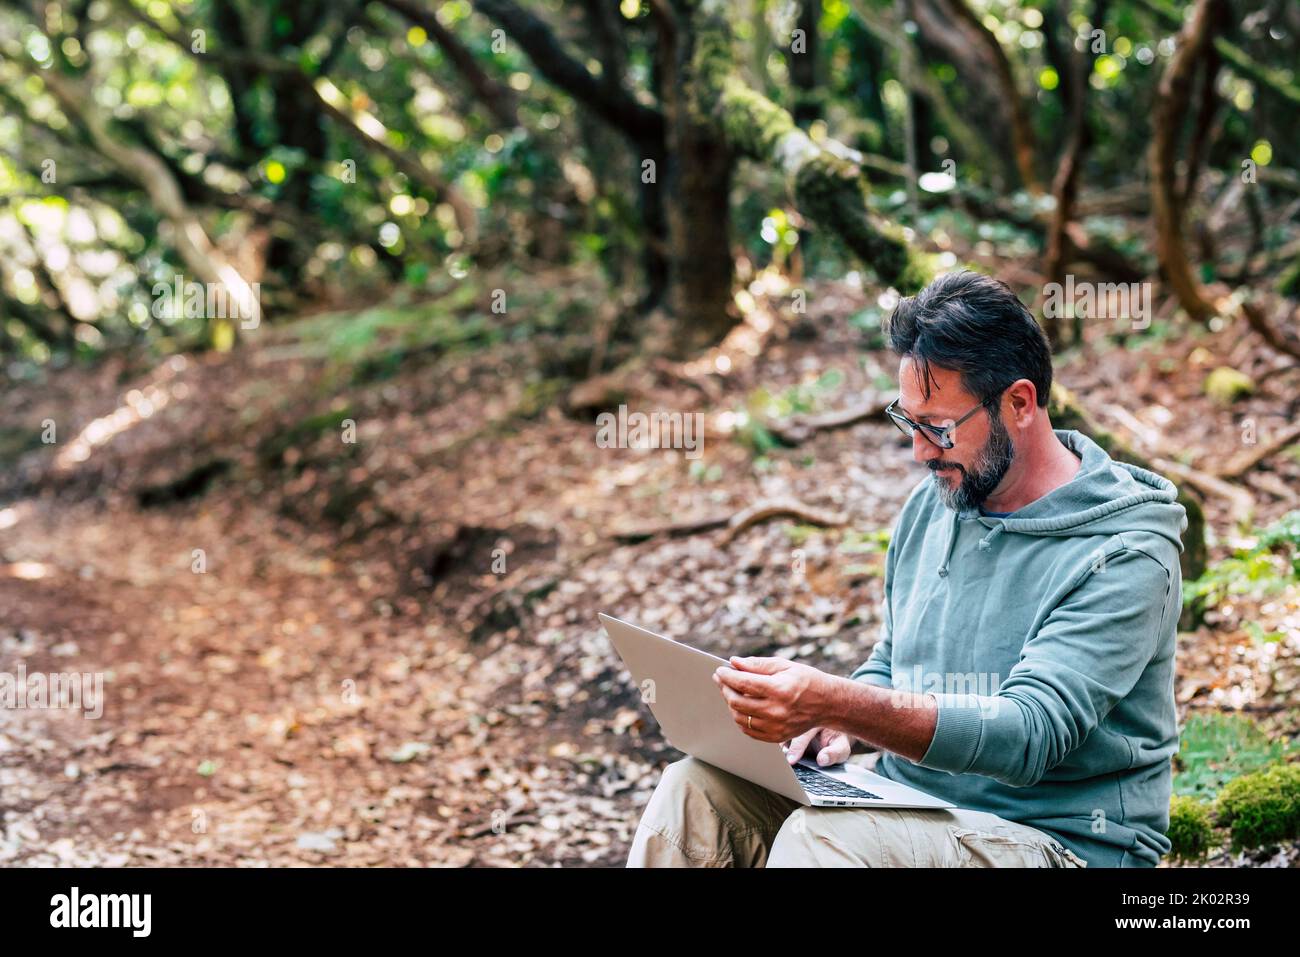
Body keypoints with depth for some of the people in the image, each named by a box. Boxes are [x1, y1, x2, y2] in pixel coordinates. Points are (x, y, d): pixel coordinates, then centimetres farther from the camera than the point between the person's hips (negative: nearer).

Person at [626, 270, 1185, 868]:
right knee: (696, 791, -15)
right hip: (908, 812, 7)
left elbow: (1030, 735, -25)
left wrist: (835, 702, -36)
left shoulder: (1124, 555, -14)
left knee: (824, 837, -33)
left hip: (1058, 840, -7)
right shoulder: (931, 506, 9)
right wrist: (840, 724, -4)